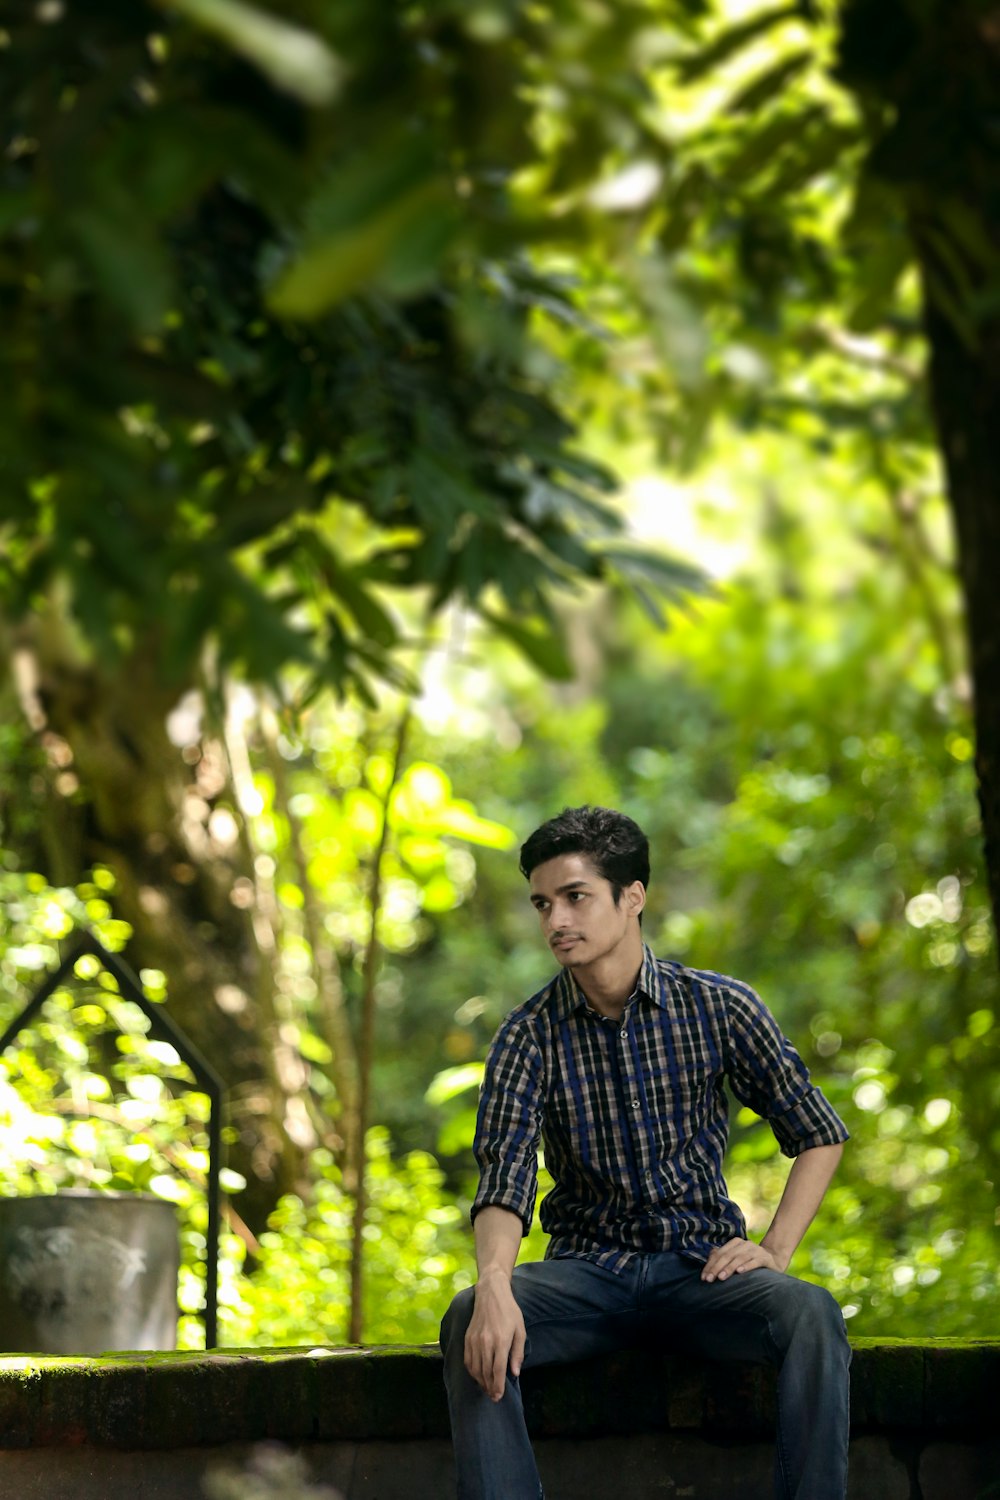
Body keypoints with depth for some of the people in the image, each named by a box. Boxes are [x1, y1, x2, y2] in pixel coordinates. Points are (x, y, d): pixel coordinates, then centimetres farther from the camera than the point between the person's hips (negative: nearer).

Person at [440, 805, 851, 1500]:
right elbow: (505, 1181, -13)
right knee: (470, 1319, -30)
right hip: (586, 1270, 1)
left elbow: (820, 1134, 9)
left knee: (811, 1314, -32)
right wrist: (494, 1283, -34)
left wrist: (775, 1250, -5)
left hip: (701, 1265, 0)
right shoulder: (530, 1037, -1)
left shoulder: (720, 1008, -1)